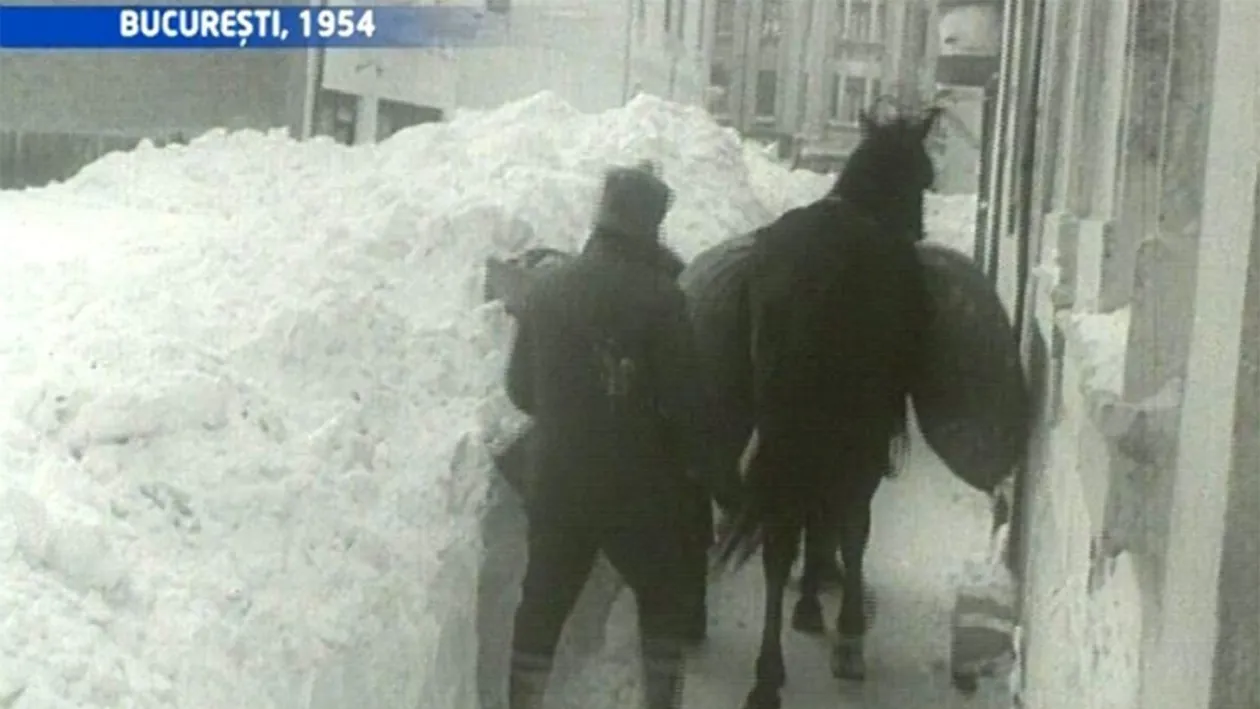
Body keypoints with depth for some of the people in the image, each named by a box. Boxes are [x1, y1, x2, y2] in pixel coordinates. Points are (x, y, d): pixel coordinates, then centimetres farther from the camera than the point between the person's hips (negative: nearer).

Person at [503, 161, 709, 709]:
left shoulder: (548, 287, 2)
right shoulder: (658, 295, -14)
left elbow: (520, 387, 10)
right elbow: (683, 398, -13)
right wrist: (691, 456, 5)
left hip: (554, 480, 4)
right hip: (638, 485, -4)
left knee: (543, 601, 13)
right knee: (664, 597, 15)